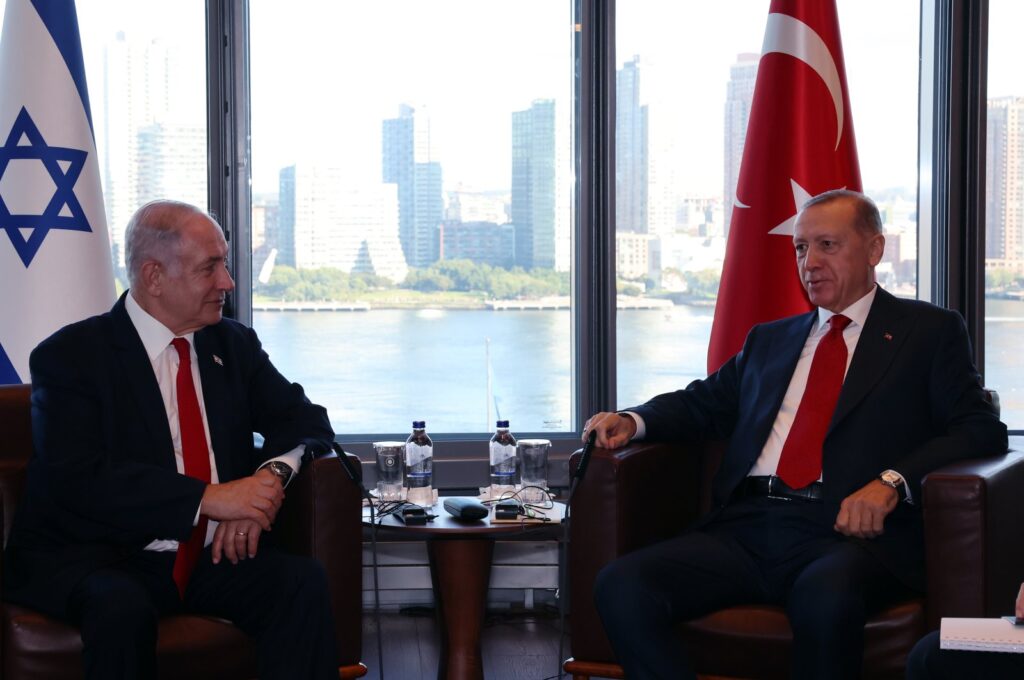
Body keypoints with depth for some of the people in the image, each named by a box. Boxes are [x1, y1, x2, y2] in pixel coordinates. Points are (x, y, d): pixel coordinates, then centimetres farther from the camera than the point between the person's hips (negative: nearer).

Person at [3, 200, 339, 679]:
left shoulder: (235, 345, 12)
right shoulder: (70, 356, -5)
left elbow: (307, 421, 10)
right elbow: (78, 478, -17)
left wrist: (272, 475, -14)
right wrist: (209, 498, -25)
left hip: (212, 556, 4)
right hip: (99, 561, -4)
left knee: (302, 581, -24)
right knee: (122, 606, -36)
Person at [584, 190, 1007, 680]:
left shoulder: (930, 332, 14)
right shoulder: (769, 340, 30)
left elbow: (982, 430, 2)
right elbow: (702, 402, 27)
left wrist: (892, 482, -15)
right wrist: (632, 422, 4)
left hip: (850, 530, -4)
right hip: (744, 526, 4)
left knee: (825, 595, -40)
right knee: (620, 586, -23)